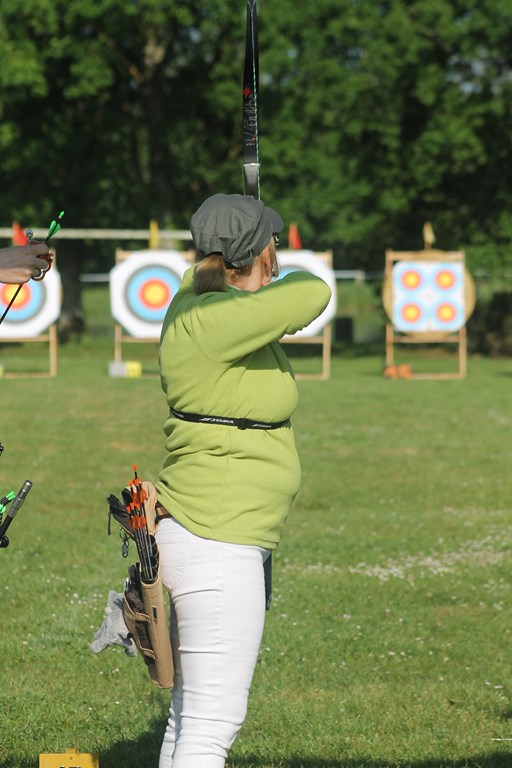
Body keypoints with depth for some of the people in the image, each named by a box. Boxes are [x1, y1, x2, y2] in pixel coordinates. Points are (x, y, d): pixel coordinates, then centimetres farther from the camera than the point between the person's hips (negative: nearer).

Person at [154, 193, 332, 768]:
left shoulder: (197, 299, 7)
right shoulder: (208, 323, -20)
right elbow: (312, 293, -29)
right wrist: (281, 285, -5)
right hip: (216, 546, -10)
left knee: (190, 716, 15)